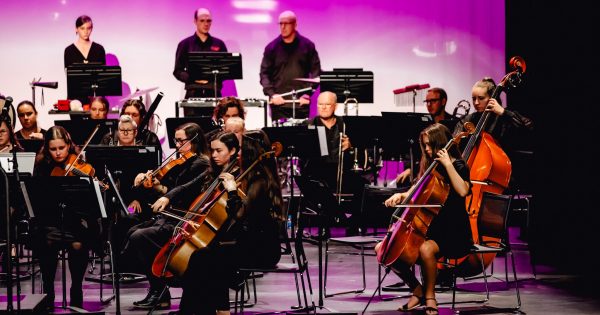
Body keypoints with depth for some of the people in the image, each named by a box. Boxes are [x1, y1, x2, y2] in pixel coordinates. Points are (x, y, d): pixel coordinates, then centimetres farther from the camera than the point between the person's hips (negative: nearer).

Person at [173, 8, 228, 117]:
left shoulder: (219, 44, 13)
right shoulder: (185, 44, 8)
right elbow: (178, 71, 7)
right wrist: (193, 78, -11)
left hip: (214, 93, 1)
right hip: (193, 94, -1)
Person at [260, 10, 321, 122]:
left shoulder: (307, 45, 6)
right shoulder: (272, 47, 6)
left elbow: (316, 71, 4)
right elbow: (264, 73, 5)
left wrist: (308, 93, -8)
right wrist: (271, 94, -9)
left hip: (301, 103, 0)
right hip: (279, 103, 0)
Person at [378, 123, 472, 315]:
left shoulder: (457, 166, -7)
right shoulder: (429, 166, 14)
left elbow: (463, 191, -26)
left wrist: (448, 164, -25)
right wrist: (401, 196, 0)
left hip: (453, 232, -8)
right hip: (429, 228, 8)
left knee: (425, 249, -39)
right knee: (383, 249, -6)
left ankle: (430, 296, -17)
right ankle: (417, 290, 4)